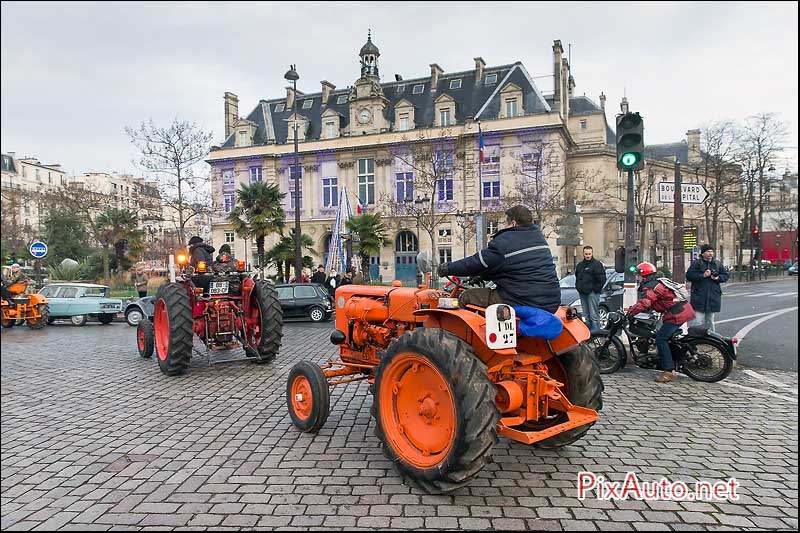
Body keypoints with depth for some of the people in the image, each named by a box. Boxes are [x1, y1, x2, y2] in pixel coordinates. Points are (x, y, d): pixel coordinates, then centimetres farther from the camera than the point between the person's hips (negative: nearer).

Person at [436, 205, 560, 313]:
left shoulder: (503, 242, -9)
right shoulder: (539, 238, 16)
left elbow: (475, 264, -3)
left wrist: (447, 268, 12)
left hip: (522, 305, -8)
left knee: (467, 297, -2)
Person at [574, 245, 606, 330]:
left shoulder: (597, 264, -4)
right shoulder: (579, 265, 17)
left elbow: (602, 279, -9)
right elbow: (577, 278, 28)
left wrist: (596, 289, -11)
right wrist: (578, 287, 15)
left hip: (592, 293, -7)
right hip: (582, 293, 7)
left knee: (594, 316, -9)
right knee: (586, 316, 12)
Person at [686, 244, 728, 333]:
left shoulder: (717, 264, 12)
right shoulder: (696, 263, -3)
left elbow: (725, 275, 14)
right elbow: (689, 275, -11)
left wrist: (718, 278, -6)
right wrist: (703, 275, -19)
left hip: (713, 297, 5)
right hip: (699, 297, -5)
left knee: (710, 321, 17)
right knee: (698, 322, -9)